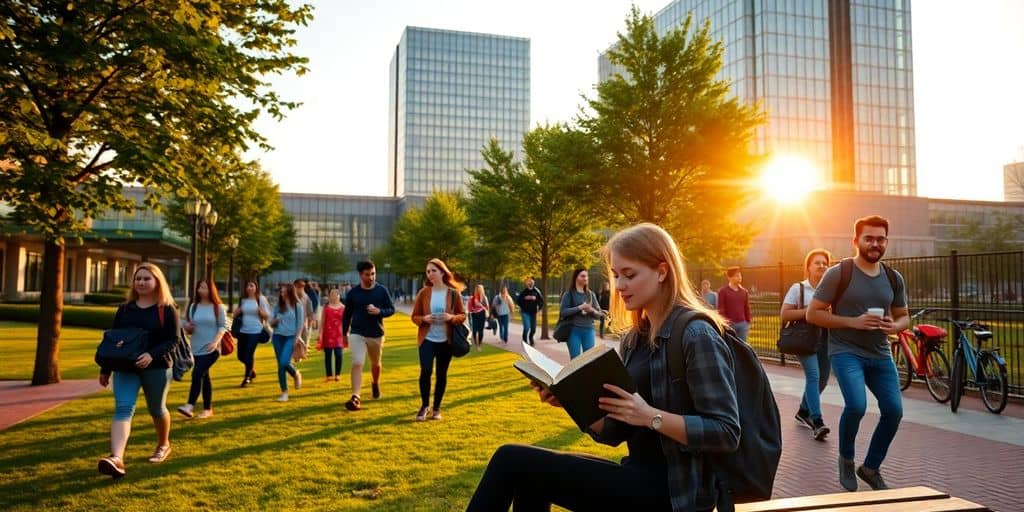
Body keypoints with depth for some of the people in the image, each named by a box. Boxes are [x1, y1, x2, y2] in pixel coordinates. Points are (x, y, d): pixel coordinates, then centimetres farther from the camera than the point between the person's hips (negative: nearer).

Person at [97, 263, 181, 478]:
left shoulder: (166, 309, -5)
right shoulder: (125, 309, 8)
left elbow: (173, 339, -11)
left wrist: (152, 355, -27)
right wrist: (105, 369, 11)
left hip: (157, 368, -3)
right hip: (125, 366, 3)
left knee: (156, 409, 12)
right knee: (123, 409, -13)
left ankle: (163, 445, 37)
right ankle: (116, 458, -27)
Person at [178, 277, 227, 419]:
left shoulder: (218, 307, -3)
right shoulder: (192, 307, 9)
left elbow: (223, 326, -7)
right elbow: (187, 328, 15)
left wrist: (215, 341, -21)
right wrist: (188, 327, -9)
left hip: (211, 349, -5)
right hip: (196, 349, 5)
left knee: (197, 374, -20)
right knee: (204, 377, 12)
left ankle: (189, 406, -23)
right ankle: (208, 408, 19)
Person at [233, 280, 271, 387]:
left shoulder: (261, 299, -4)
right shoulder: (242, 300, 8)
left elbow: (267, 317, -3)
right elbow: (236, 315, 17)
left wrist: (260, 311, -22)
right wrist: (237, 312, -5)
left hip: (255, 331, -5)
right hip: (242, 331, 5)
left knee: (248, 355, -5)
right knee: (241, 355, 9)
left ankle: (247, 377, 15)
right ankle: (252, 371, 36)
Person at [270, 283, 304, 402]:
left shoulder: (297, 306, 1)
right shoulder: (278, 306, 12)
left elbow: (300, 324, -1)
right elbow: (271, 323, 16)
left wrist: (297, 339, -11)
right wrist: (274, 321, -7)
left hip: (291, 337, -4)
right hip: (278, 336, 4)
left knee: (284, 362, -20)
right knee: (280, 365, 3)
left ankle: (297, 375, 13)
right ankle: (284, 393, 12)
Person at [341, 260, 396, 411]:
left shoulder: (382, 290, -5)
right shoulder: (353, 292, -3)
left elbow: (391, 309, -1)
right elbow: (347, 314, 7)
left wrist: (379, 311, -21)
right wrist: (344, 333, 10)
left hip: (376, 334, 1)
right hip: (357, 334, -1)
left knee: (375, 363, 19)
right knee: (357, 363, -15)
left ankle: (376, 384, 49)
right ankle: (356, 398, -16)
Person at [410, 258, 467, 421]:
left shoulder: (453, 293, -3)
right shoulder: (423, 292, -1)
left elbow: (463, 315, 2)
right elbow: (414, 316, 4)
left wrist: (451, 317, -18)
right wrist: (424, 319, -18)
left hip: (446, 340, 0)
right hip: (427, 339, 0)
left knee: (441, 374, 7)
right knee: (425, 371, -12)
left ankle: (436, 408, 22)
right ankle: (424, 405, 9)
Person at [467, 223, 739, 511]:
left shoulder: (696, 336, -15)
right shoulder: (635, 338, 10)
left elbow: (727, 434, -17)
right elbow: (614, 433, 10)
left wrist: (651, 416, -26)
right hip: (639, 475, 8)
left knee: (511, 461, -10)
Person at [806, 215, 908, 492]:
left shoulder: (894, 279, 6)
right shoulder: (838, 274, -9)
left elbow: (904, 316, 17)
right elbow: (812, 314, -9)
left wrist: (895, 326, -8)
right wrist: (852, 322, -20)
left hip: (880, 354, 6)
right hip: (846, 351, -5)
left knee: (894, 411, -2)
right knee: (856, 405, -23)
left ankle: (871, 467, 22)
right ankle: (846, 459, 7)